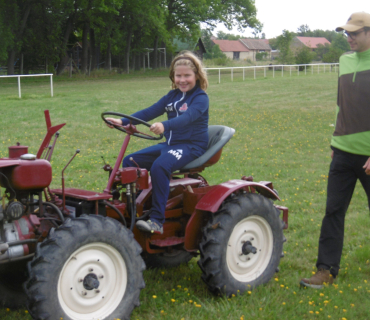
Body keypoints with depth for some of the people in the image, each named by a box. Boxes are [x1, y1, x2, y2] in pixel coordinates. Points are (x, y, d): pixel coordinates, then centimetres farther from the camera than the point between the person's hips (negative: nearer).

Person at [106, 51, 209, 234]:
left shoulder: (200, 98, -9)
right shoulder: (173, 95, 14)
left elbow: (187, 117, -29)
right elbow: (150, 112, 8)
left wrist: (164, 126, -47)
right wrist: (123, 121, -4)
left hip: (191, 145, -8)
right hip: (170, 143, 8)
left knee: (160, 166, -35)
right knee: (129, 162, -2)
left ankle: (157, 221, -34)